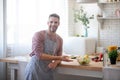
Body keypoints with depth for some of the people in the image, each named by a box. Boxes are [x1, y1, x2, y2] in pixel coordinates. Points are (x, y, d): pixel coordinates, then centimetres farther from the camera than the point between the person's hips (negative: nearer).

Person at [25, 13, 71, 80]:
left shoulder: (60, 39, 5)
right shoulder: (39, 35, -11)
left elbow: (59, 57, 11)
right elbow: (39, 55, -18)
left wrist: (55, 62, -13)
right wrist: (60, 58, -18)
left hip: (48, 72, 5)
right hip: (35, 71, -5)